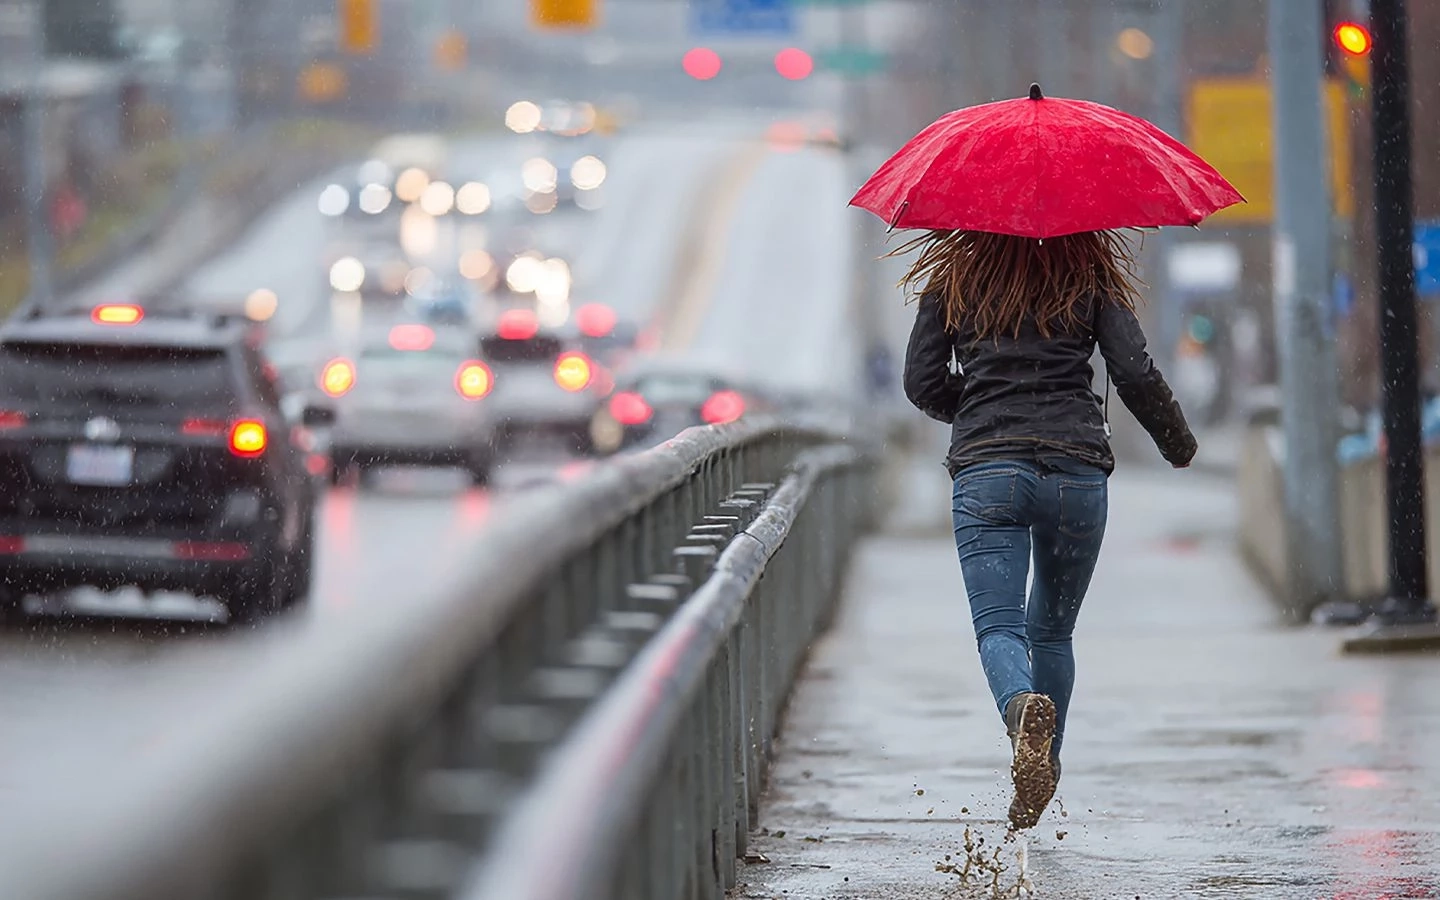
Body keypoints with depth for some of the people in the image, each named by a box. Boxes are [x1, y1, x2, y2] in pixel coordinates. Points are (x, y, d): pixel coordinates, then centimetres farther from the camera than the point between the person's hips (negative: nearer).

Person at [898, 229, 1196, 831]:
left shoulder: (954, 277, 9)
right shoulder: (1090, 274, 8)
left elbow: (922, 381, 8)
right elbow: (1135, 373, 0)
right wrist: (1177, 442, 17)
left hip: (986, 470, -1)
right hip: (1078, 474, 1)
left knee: (998, 625, -9)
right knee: (1052, 631, 17)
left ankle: (1024, 708, -42)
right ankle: (1036, 780, 16)